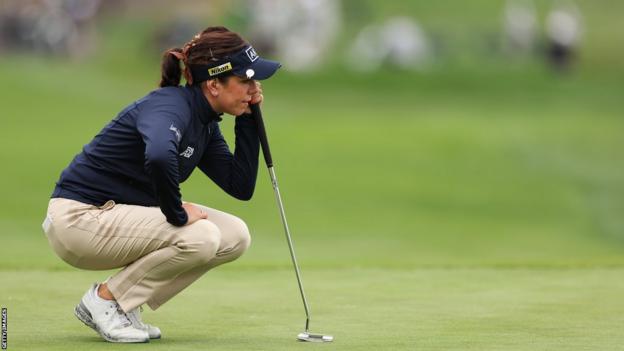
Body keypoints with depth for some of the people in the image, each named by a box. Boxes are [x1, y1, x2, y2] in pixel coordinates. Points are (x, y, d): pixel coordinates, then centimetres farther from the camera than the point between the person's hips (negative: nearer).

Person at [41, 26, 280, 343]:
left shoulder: (205, 123, 7)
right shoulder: (170, 106, -22)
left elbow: (241, 186, 9)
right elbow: (159, 157, -45)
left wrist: (248, 121, 2)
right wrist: (178, 214, -30)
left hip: (118, 216, 10)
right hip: (80, 217, -10)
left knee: (234, 235, -1)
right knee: (200, 237, -26)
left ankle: (122, 305, 6)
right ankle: (106, 298, -7)